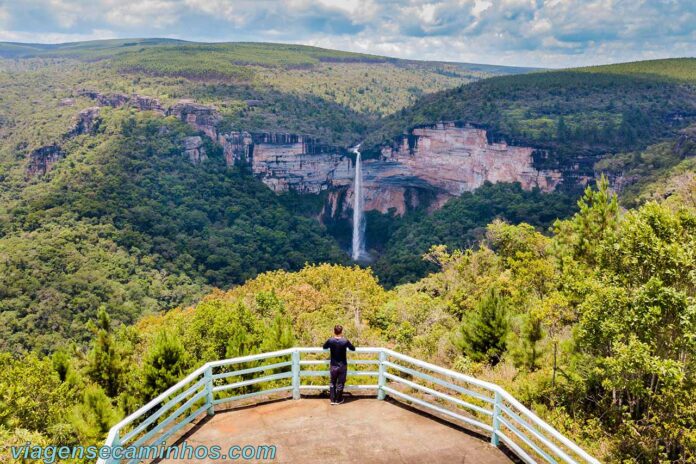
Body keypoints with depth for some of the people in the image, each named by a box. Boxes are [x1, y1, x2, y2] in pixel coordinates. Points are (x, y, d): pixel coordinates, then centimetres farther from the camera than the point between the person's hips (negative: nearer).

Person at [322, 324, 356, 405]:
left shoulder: (330, 341, -12)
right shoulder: (345, 341, -16)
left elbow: (324, 347, 8)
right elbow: (353, 349, 0)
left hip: (333, 366, 2)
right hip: (342, 366, -2)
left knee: (332, 383, 16)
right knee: (340, 383, 11)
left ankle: (332, 400, 19)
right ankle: (338, 400, 21)